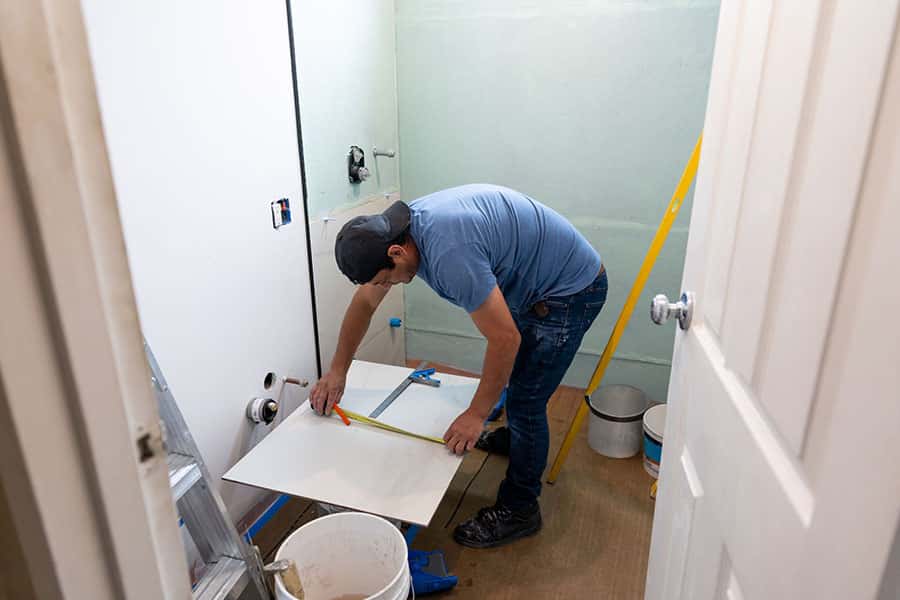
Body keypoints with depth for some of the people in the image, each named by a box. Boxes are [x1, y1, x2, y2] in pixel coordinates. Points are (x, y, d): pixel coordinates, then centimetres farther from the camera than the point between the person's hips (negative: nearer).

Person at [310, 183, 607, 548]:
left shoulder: (449, 253, -37)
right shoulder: (394, 231, -7)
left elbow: (505, 339, -31)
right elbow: (364, 302, 7)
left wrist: (476, 415, -21)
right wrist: (337, 371, 11)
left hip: (570, 289, -9)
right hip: (535, 283, 9)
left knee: (525, 400, -3)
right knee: (514, 370, 27)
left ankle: (518, 510, 16)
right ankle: (516, 438, 54)